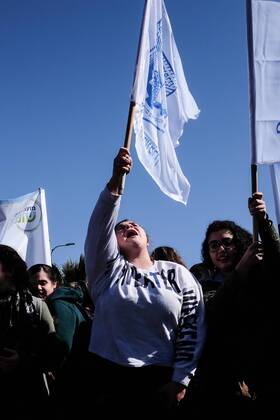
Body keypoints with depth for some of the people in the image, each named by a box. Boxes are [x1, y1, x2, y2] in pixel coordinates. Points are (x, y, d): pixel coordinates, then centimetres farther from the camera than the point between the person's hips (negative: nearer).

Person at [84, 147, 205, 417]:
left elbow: (193, 327, 4)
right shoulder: (108, 269, 10)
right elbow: (100, 225, -6)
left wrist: (180, 380, -4)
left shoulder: (177, 274, 10)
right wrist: (115, 181, -20)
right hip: (108, 377, 0)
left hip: (161, 381, 0)